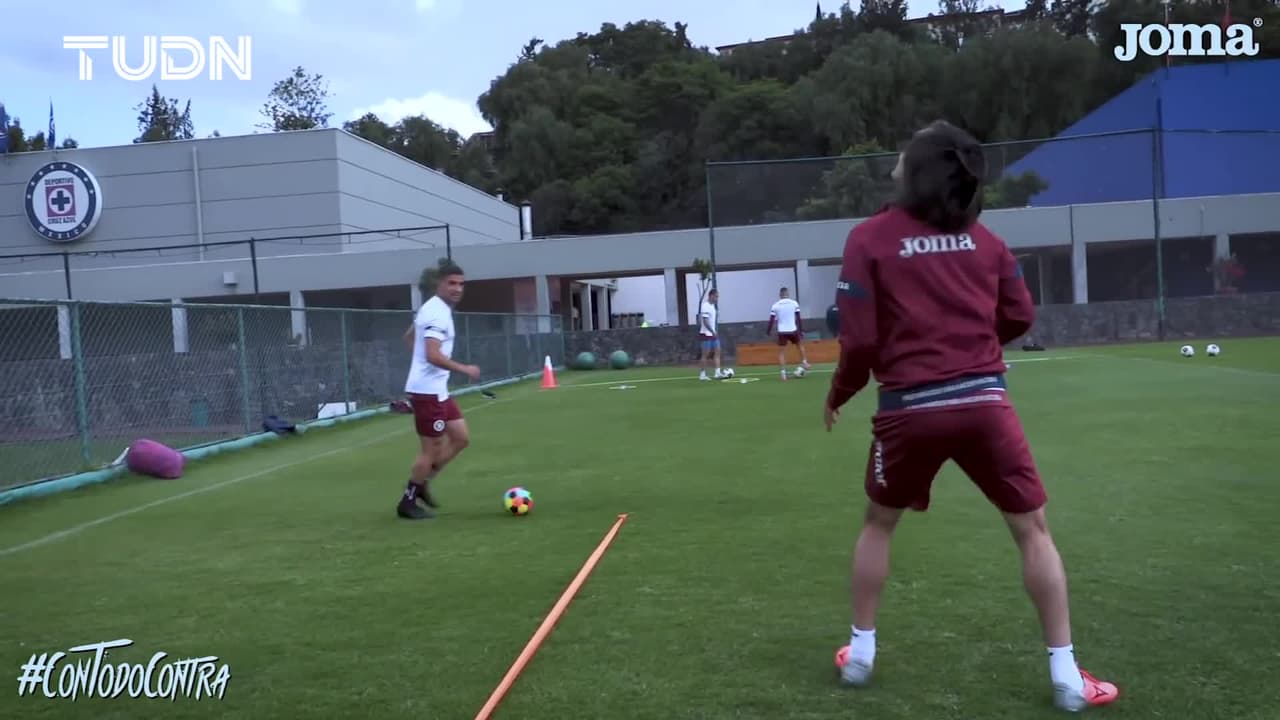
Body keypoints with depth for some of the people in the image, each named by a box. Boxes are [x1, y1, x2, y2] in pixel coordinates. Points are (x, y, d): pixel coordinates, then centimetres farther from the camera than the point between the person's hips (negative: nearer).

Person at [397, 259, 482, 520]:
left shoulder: (434, 308, 13)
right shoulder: (437, 313, -19)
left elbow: (409, 335, 28)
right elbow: (433, 355, -29)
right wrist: (465, 369, -21)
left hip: (438, 388, 10)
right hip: (428, 390, -10)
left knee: (460, 438, 12)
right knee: (431, 448, -1)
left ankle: (422, 484, 21)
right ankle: (407, 502, 13)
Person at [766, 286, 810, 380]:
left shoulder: (775, 305, 2)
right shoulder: (794, 303, 1)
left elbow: (771, 320, 0)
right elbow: (798, 318, 0)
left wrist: (768, 331, 12)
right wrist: (801, 330, 6)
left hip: (782, 332, 0)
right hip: (793, 330, 0)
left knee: (781, 352, 4)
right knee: (800, 344, 25)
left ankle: (783, 372, -6)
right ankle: (804, 362, 17)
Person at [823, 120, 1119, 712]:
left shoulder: (869, 239, -3)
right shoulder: (983, 237, 6)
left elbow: (860, 340, -7)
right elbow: (1019, 316, 11)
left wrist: (838, 396, 10)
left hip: (909, 408, -1)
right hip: (983, 401, 1)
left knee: (878, 524, 20)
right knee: (1033, 529, 12)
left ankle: (860, 654, 28)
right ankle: (1066, 676, 15)